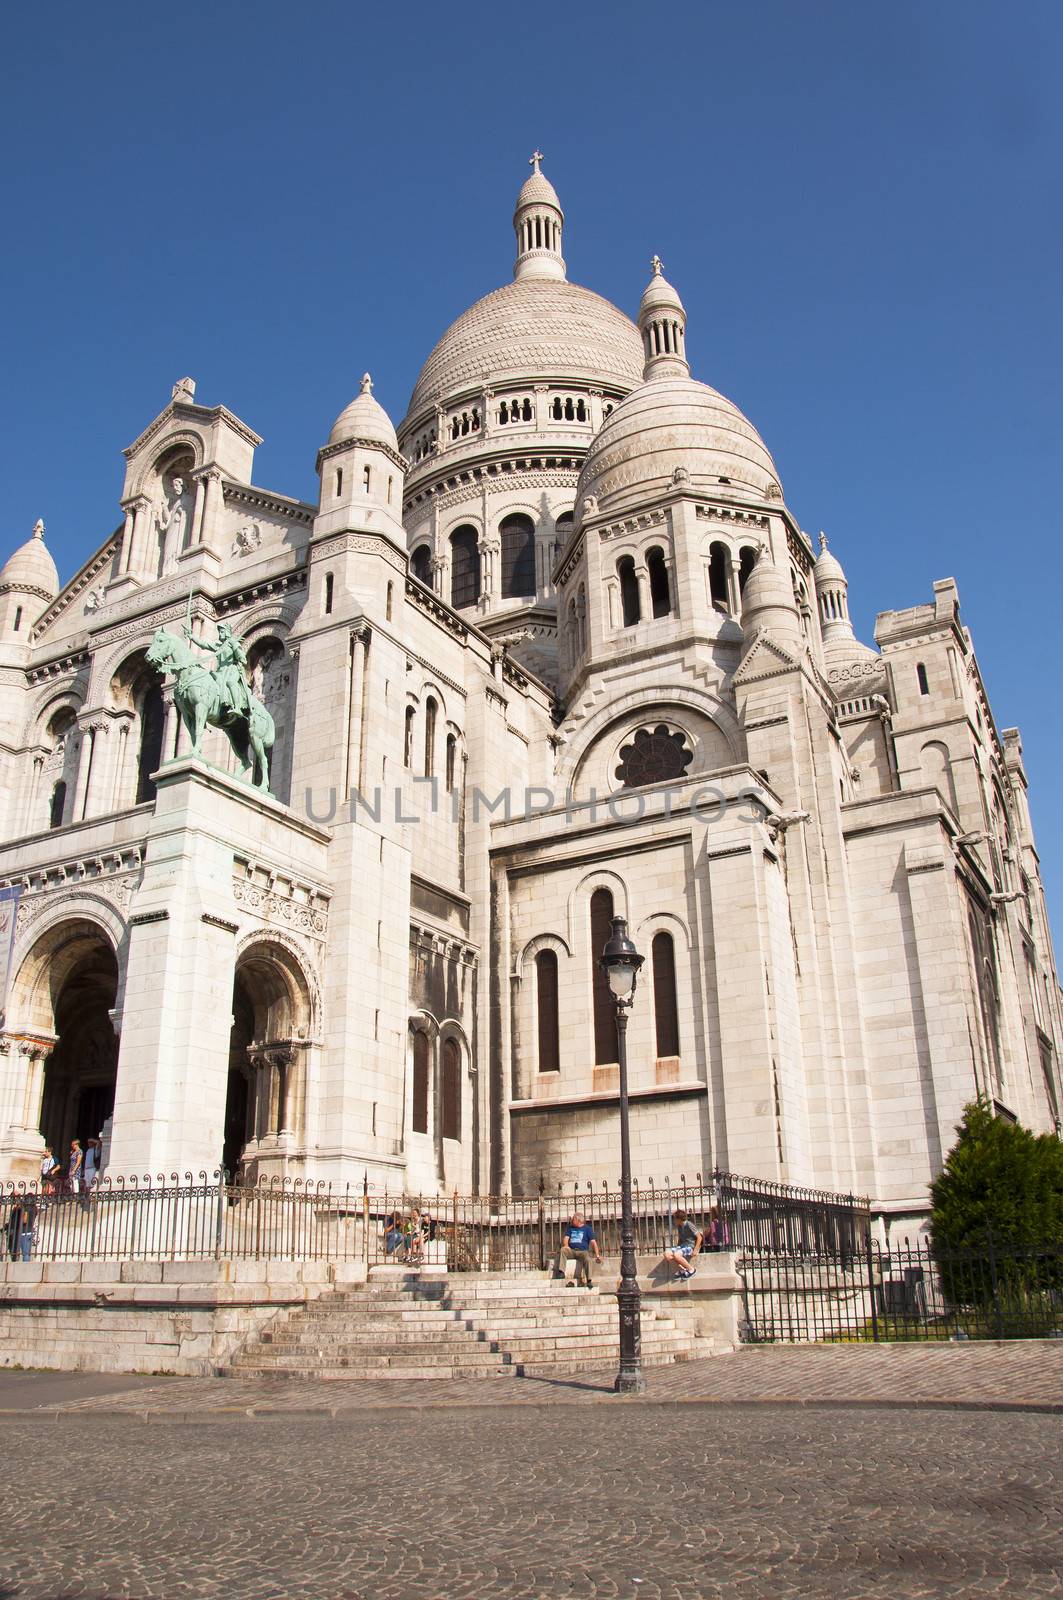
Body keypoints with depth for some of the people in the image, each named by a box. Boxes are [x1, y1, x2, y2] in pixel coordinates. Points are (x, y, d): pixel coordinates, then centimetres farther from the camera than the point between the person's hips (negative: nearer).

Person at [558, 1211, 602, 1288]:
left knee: (587, 1258, -36)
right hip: (571, 1250, 3)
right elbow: (566, 1238, 13)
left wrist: (597, 1255, -8)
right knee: (563, 1250, -29)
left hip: (582, 1251, -3)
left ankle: (589, 1280, -36)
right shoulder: (570, 1227, 22)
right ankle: (561, 1271, -36)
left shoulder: (587, 1228, 9)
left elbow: (593, 1242, 2)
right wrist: (566, 1245, -12)